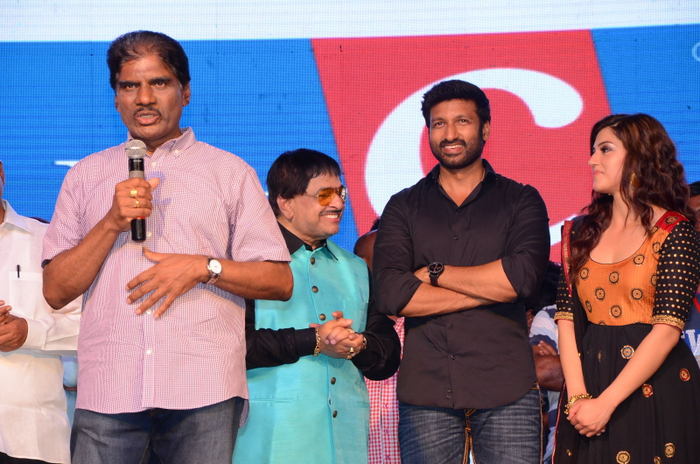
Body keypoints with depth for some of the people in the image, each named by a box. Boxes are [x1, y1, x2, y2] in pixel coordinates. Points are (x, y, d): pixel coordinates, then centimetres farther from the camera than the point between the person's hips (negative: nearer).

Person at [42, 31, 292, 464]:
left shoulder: (230, 172, 10)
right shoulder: (85, 176, 15)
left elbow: (280, 281, 7)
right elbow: (56, 290, 7)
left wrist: (203, 267, -8)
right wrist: (112, 223, -5)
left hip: (205, 391, -1)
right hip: (107, 391, 1)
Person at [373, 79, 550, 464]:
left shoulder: (521, 201, 8)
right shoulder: (403, 208, 10)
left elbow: (524, 275, -11)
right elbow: (391, 295, -5)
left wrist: (434, 272, -4)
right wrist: (492, 287, -6)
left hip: (505, 388, -1)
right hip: (425, 388, 1)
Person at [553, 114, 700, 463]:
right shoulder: (582, 232, 10)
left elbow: (667, 329, -13)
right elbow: (567, 318, 2)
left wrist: (606, 403, -17)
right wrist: (578, 396, -13)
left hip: (656, 393, -4)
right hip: (588, 384, 4)